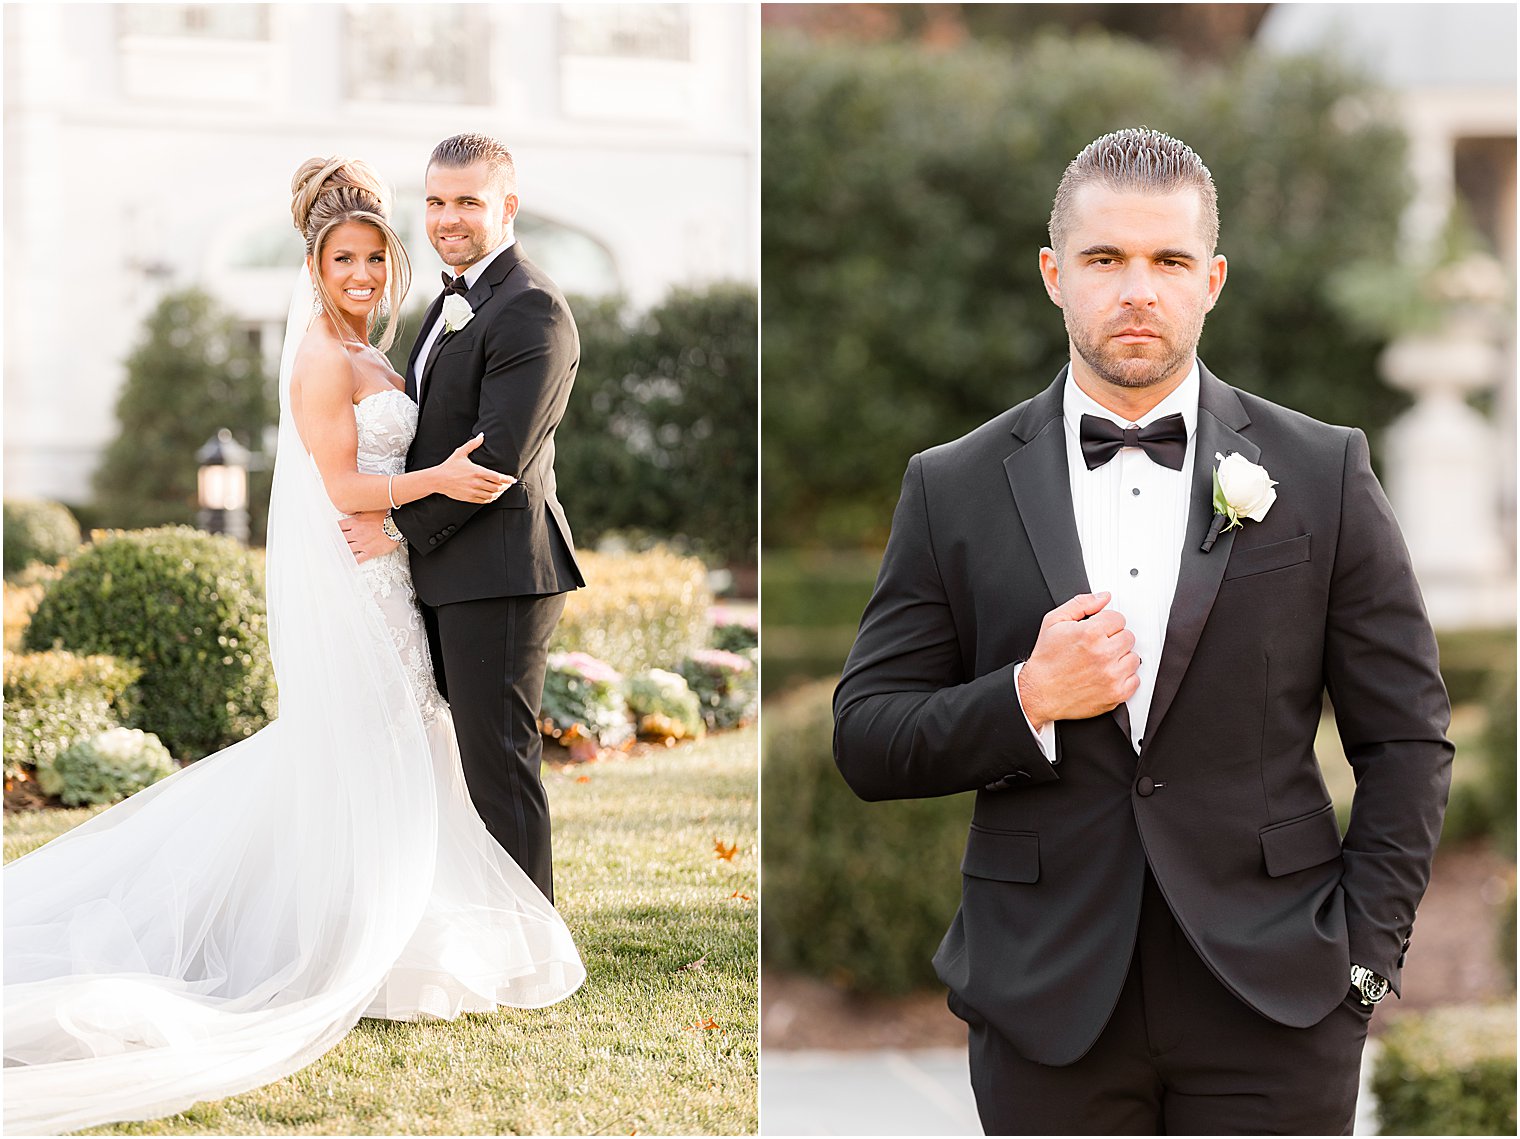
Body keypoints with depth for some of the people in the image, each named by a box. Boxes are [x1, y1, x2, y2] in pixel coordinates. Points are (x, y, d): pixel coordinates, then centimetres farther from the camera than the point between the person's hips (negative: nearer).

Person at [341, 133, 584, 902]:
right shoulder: (454, 299, 18)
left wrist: (401, 528, -12)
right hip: (449, 573, 10)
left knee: (498, 762, -6)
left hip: (498, 573, -10)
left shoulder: (530, 310, -14)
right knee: (470, 756, 14)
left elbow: (497, 456, -20)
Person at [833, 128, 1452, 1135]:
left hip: (1273, 1010, 0)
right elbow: (866, 742, 4)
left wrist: (1365, 955, -2)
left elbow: (1406, 737, 5)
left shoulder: (1321, 473, 3)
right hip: (1049, 1010, 1)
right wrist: (1027, 701, -12)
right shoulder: (955, 489, 4)